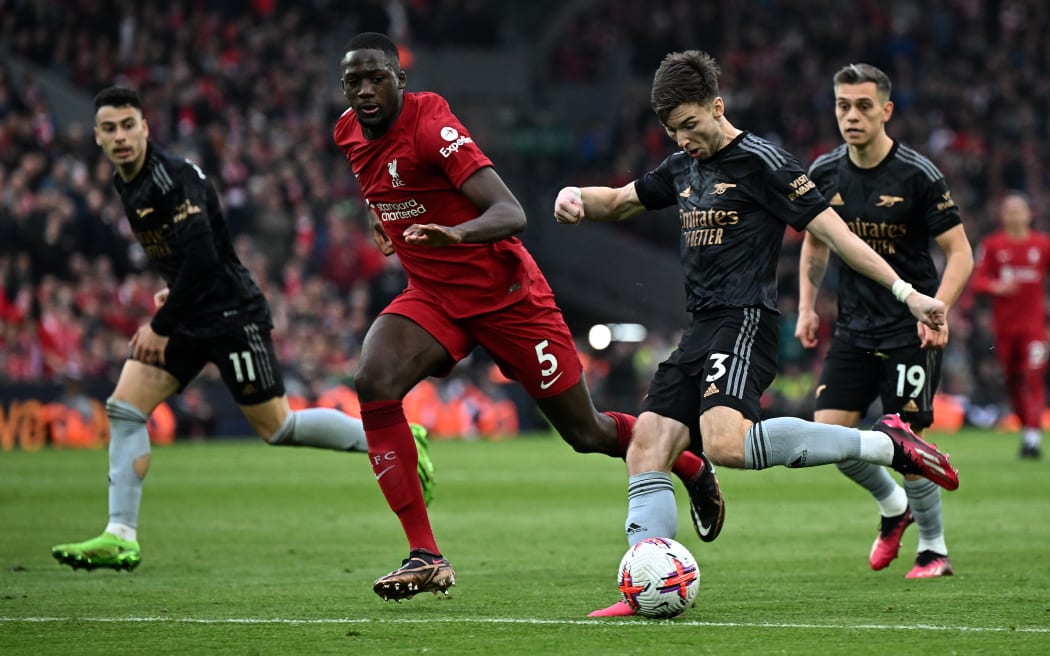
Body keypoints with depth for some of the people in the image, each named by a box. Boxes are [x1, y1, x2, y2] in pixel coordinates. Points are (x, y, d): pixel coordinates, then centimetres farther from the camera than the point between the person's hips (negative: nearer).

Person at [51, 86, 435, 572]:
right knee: (123, 409, -5)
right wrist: (174, 289, 14)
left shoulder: (172, 177, -21)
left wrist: (161, 327, -22)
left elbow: (201, 258, -26)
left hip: (230, 313, -9)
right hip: (188, 317, 9)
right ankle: (120, 539, -5)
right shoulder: (125, 184, 8)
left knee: (276, 427, -2)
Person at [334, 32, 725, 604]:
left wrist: (455, 234, -50)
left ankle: (693, 468, 38)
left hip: (505, 294, -6)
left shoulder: (430, 124, -24)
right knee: (373, 383, -24)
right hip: (431, 295, 6)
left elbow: (511, 214, -33)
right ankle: (425, 556, -22)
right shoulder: (348, 133, -1)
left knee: (585, 433, 6)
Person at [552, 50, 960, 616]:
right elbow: (619, 202, 32)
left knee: (726, 443, -31)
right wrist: (576, 197, 9)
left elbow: (831, 231, -9)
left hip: (744, 323, -9)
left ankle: (886, 445, -22)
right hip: (699, 332, 9)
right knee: (646, 450, -2)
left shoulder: (761, 162, -7)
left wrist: (906, 293, -14)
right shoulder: (682, 168, 18)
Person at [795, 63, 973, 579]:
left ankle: (934, 549, 11)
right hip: (854, 327, 5)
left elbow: (960, 253, -10)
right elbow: (815, 242, 18)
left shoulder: (919, 176, -13)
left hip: (910, 329, -5)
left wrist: (938, 310, -24)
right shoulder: (824, 174, 1)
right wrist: (807, 306, 9)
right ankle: (893, 506, 24)